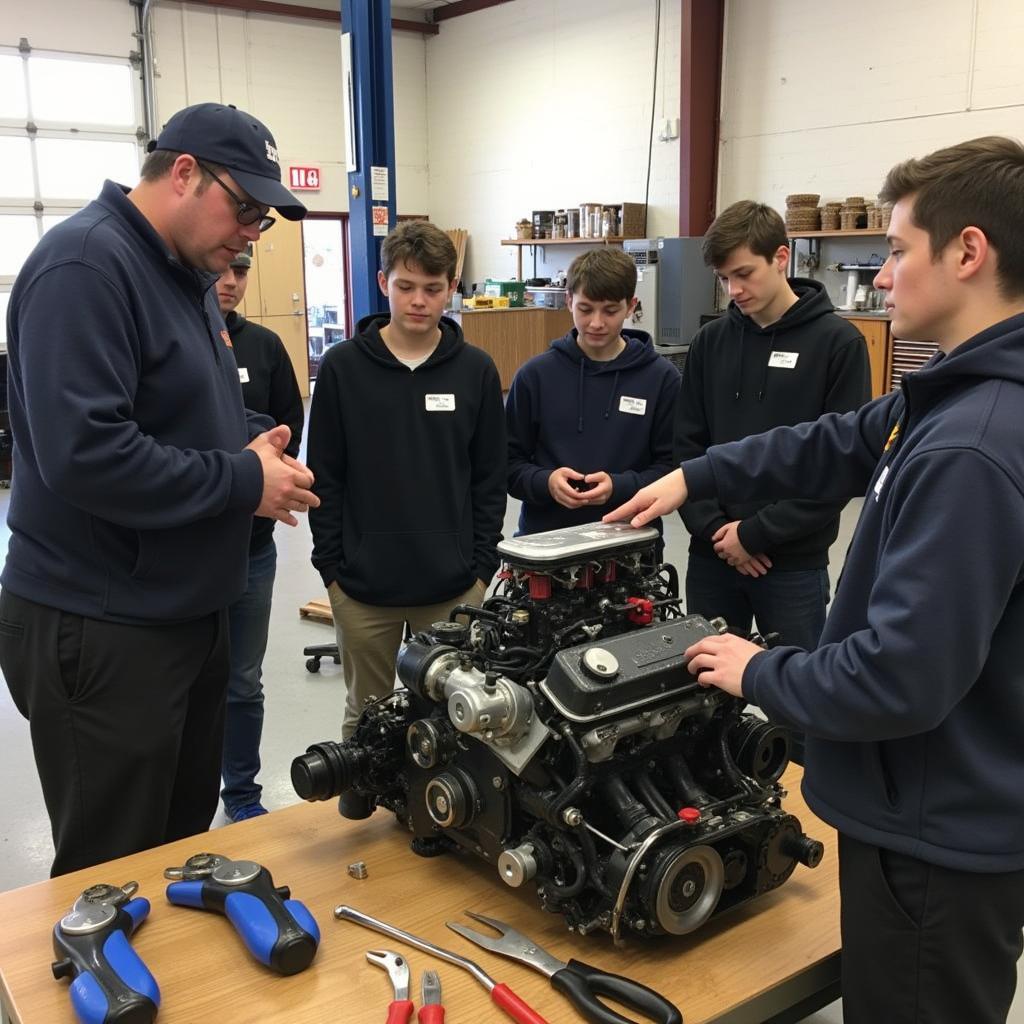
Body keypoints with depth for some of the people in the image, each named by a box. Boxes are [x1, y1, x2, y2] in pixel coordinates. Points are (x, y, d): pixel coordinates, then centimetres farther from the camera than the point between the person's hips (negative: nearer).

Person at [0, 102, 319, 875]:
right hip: (100, 631, -9)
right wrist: (244, 481, -20)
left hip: (190, 610, 9)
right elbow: (83, 455, -30)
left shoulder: (188, 273, 12)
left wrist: (249, 440, 0)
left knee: (188, 842, 22)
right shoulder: (85, 265, -19)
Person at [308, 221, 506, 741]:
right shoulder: (342, 367, -3)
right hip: (363, 585, 0)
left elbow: (490, 480, 3)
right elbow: (325, 478, -1)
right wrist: (331, 566, -3)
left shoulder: (476, 370, 0)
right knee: (366, 715, 14)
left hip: (454, 586, 1)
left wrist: (482, 566, 0)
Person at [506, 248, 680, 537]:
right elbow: (510, 462, 3)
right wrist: (545, 482, -16)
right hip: (544, 535, 1)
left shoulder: (662, 378, -3)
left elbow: (672, 467, -2)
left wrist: (619, 487, -19)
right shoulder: (535, 375, 0)